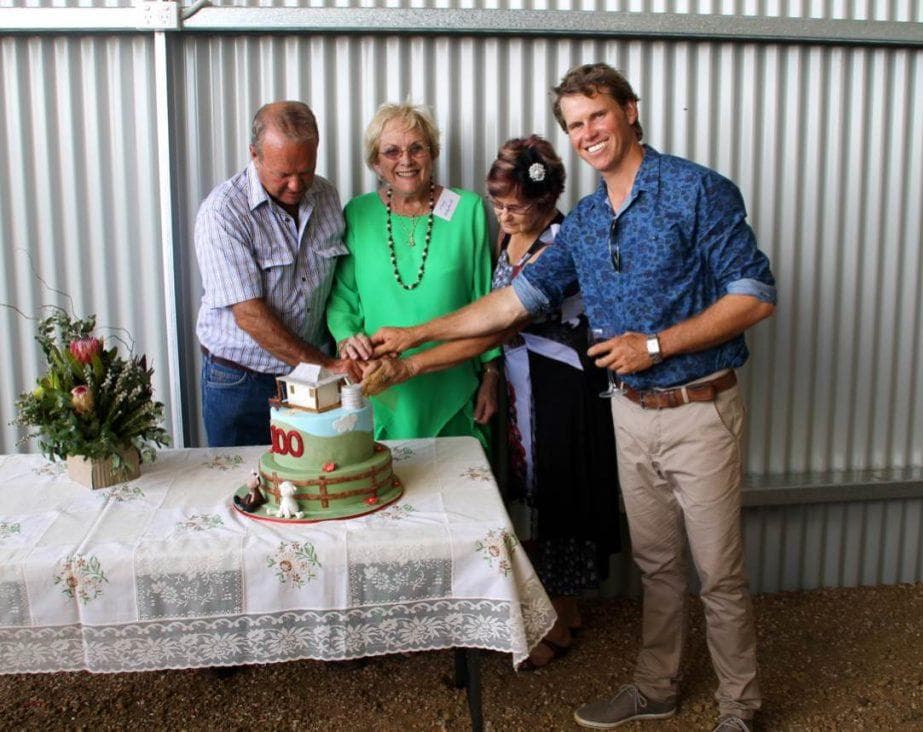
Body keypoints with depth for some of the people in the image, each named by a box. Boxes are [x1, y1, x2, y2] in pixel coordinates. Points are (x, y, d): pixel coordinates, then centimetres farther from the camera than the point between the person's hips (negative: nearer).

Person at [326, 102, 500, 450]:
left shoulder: (468, 210, -1)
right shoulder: (358, 214, 2)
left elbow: (484, 300, 3)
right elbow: (341, 297, 9)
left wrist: (490, 379, 3)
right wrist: (346, 338, -11)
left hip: (451, 393, 0)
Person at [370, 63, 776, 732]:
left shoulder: (697, 190, -10)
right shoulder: (583, 221, 10)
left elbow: (755, 295, -13)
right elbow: (519, 297, 11)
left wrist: (656, 344, -18)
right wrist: (416, 333, 8)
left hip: (699, 409, -5)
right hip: (631, 412, 6)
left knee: (719, 573, 6)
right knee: (655, 564, 18)